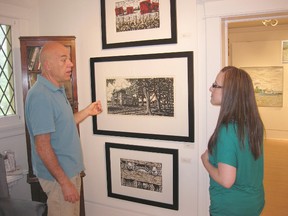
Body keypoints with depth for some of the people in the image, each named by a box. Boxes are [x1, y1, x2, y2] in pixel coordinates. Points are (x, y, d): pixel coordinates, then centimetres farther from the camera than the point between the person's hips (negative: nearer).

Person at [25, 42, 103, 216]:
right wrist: (65, 182, -22)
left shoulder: (58, 90, 7)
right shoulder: (40, 96, -24)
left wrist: (87, 112, 7)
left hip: (71, 170, 9)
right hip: (59, 176, -9)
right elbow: (42, 146, -25)